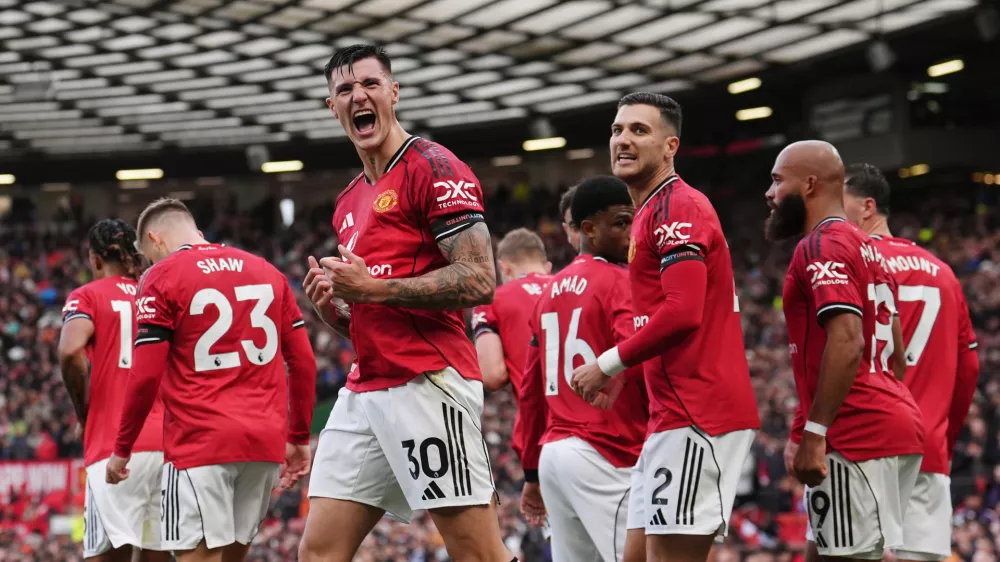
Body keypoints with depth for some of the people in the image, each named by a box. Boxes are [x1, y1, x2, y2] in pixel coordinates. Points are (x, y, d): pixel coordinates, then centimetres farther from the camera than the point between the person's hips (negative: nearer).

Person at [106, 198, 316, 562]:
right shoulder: (267, 272, 15)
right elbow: (304, 361, 13)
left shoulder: (161, 278, -2)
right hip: (266, 438, 6)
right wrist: (298, 438, 19)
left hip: (200, 441, -6)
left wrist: (122, 450, 2)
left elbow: (146, 376, -7)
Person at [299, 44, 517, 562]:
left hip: (428, 384, -9)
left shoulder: (433, 169, -5)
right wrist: (332, 309, 8)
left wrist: (374, 288, -16)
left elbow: (479, 280, -15)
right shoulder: (349, 203, 22)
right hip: (364, 391, 9)